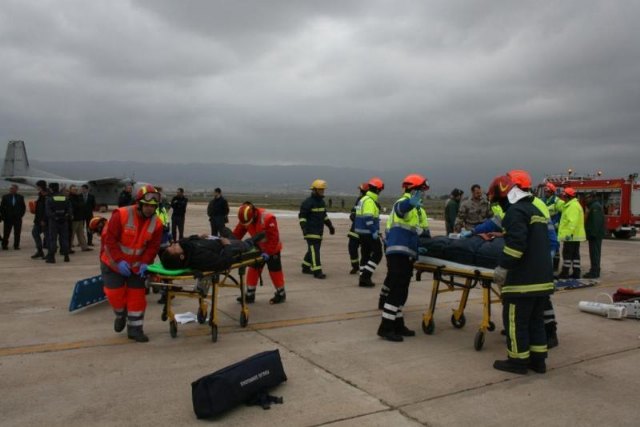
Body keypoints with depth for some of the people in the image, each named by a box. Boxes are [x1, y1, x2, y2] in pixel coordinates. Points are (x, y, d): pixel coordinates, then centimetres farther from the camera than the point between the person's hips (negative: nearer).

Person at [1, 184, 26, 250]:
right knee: (6, 233, 1)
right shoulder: (5, 197, 4)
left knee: (17, 233, 2)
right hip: (8, 218, 0)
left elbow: (23, 207, 9)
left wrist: (21, 215, -1)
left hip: (17, 218, 0)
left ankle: (16, 245, 10)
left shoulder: (20, 197, 5)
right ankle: (4, 245, 12)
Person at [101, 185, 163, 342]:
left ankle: (135, 328, 13)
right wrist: (119, 261, -28)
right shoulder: (121, 215, -24)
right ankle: (121, 315, 33)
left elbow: (153, 246, -9)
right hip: (113, 262, -3)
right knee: (115, 294, 0)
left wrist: (145, 263, -23)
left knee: (137, 296, 1)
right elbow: (110, 240, -22)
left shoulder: (156, 223, -12)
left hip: (136, 265, 3)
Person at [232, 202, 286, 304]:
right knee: (253, 270, 7)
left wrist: (268, 252, -29)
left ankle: (281, 294, 17)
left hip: (272, 249, -6)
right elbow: (237, 234, -7)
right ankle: (250, 294, 17)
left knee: (275, 271, 1)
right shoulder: (245, 219, -11)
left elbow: (274, 238, -29)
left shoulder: (268, 218, -31)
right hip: (258, 248, 6)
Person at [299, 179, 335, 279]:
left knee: (313, 250, 15)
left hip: (319, 231, 9)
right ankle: (317, 272, -12)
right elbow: (301, 215, -14)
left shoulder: (321, 201, 14)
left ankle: (306, 268, 29)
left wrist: (330, 226, 21)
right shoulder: (308, 202, -12)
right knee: (314, 250, -11)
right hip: (310, 231, -8)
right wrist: (304, 227, -26)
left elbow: (324, 215, 24)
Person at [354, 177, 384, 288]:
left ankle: (363, 278, 16)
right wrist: (374, 231, -22)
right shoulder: (370, 201, -16)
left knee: (366, 254, 14)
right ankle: (366, 276, -8)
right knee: (377, 254, -4)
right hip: (369, 233, -10)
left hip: (362, 232, 10)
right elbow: (368, 218, -24)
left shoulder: (363, 199, 16)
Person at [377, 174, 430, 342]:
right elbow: (401, 208, -36)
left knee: (401, 290, 15)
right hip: (398, 253, -10)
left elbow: (423, 231, 28)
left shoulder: (418, 209, 23)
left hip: (407, 254, 10)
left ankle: (397, 325, 25)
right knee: (397, 290, -10)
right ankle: (385, 328, -5)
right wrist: (411, 202, -57)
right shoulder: (404, 202, -10)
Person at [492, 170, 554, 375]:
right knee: (535, 319, 16)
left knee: (515, 320, 1)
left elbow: (516, 243, -24)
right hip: (541, 277, 10)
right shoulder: (536, 210, 19)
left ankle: (518, 361, 8)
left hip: (523, 278, -10)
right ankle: (538, 359, 22)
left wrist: (502, 268, -19)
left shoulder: (516, 211, -13)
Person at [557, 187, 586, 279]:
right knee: (575, 254, 10)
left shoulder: (573, 206, -16)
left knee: (567, 254, -5)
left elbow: (573, 221, -25)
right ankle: (576, 273, 13)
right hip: (576, 235, 11)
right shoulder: (572, 205, 19)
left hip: (571, 236, -11)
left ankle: (565, 273, -2)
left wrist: (569, 233, -27)